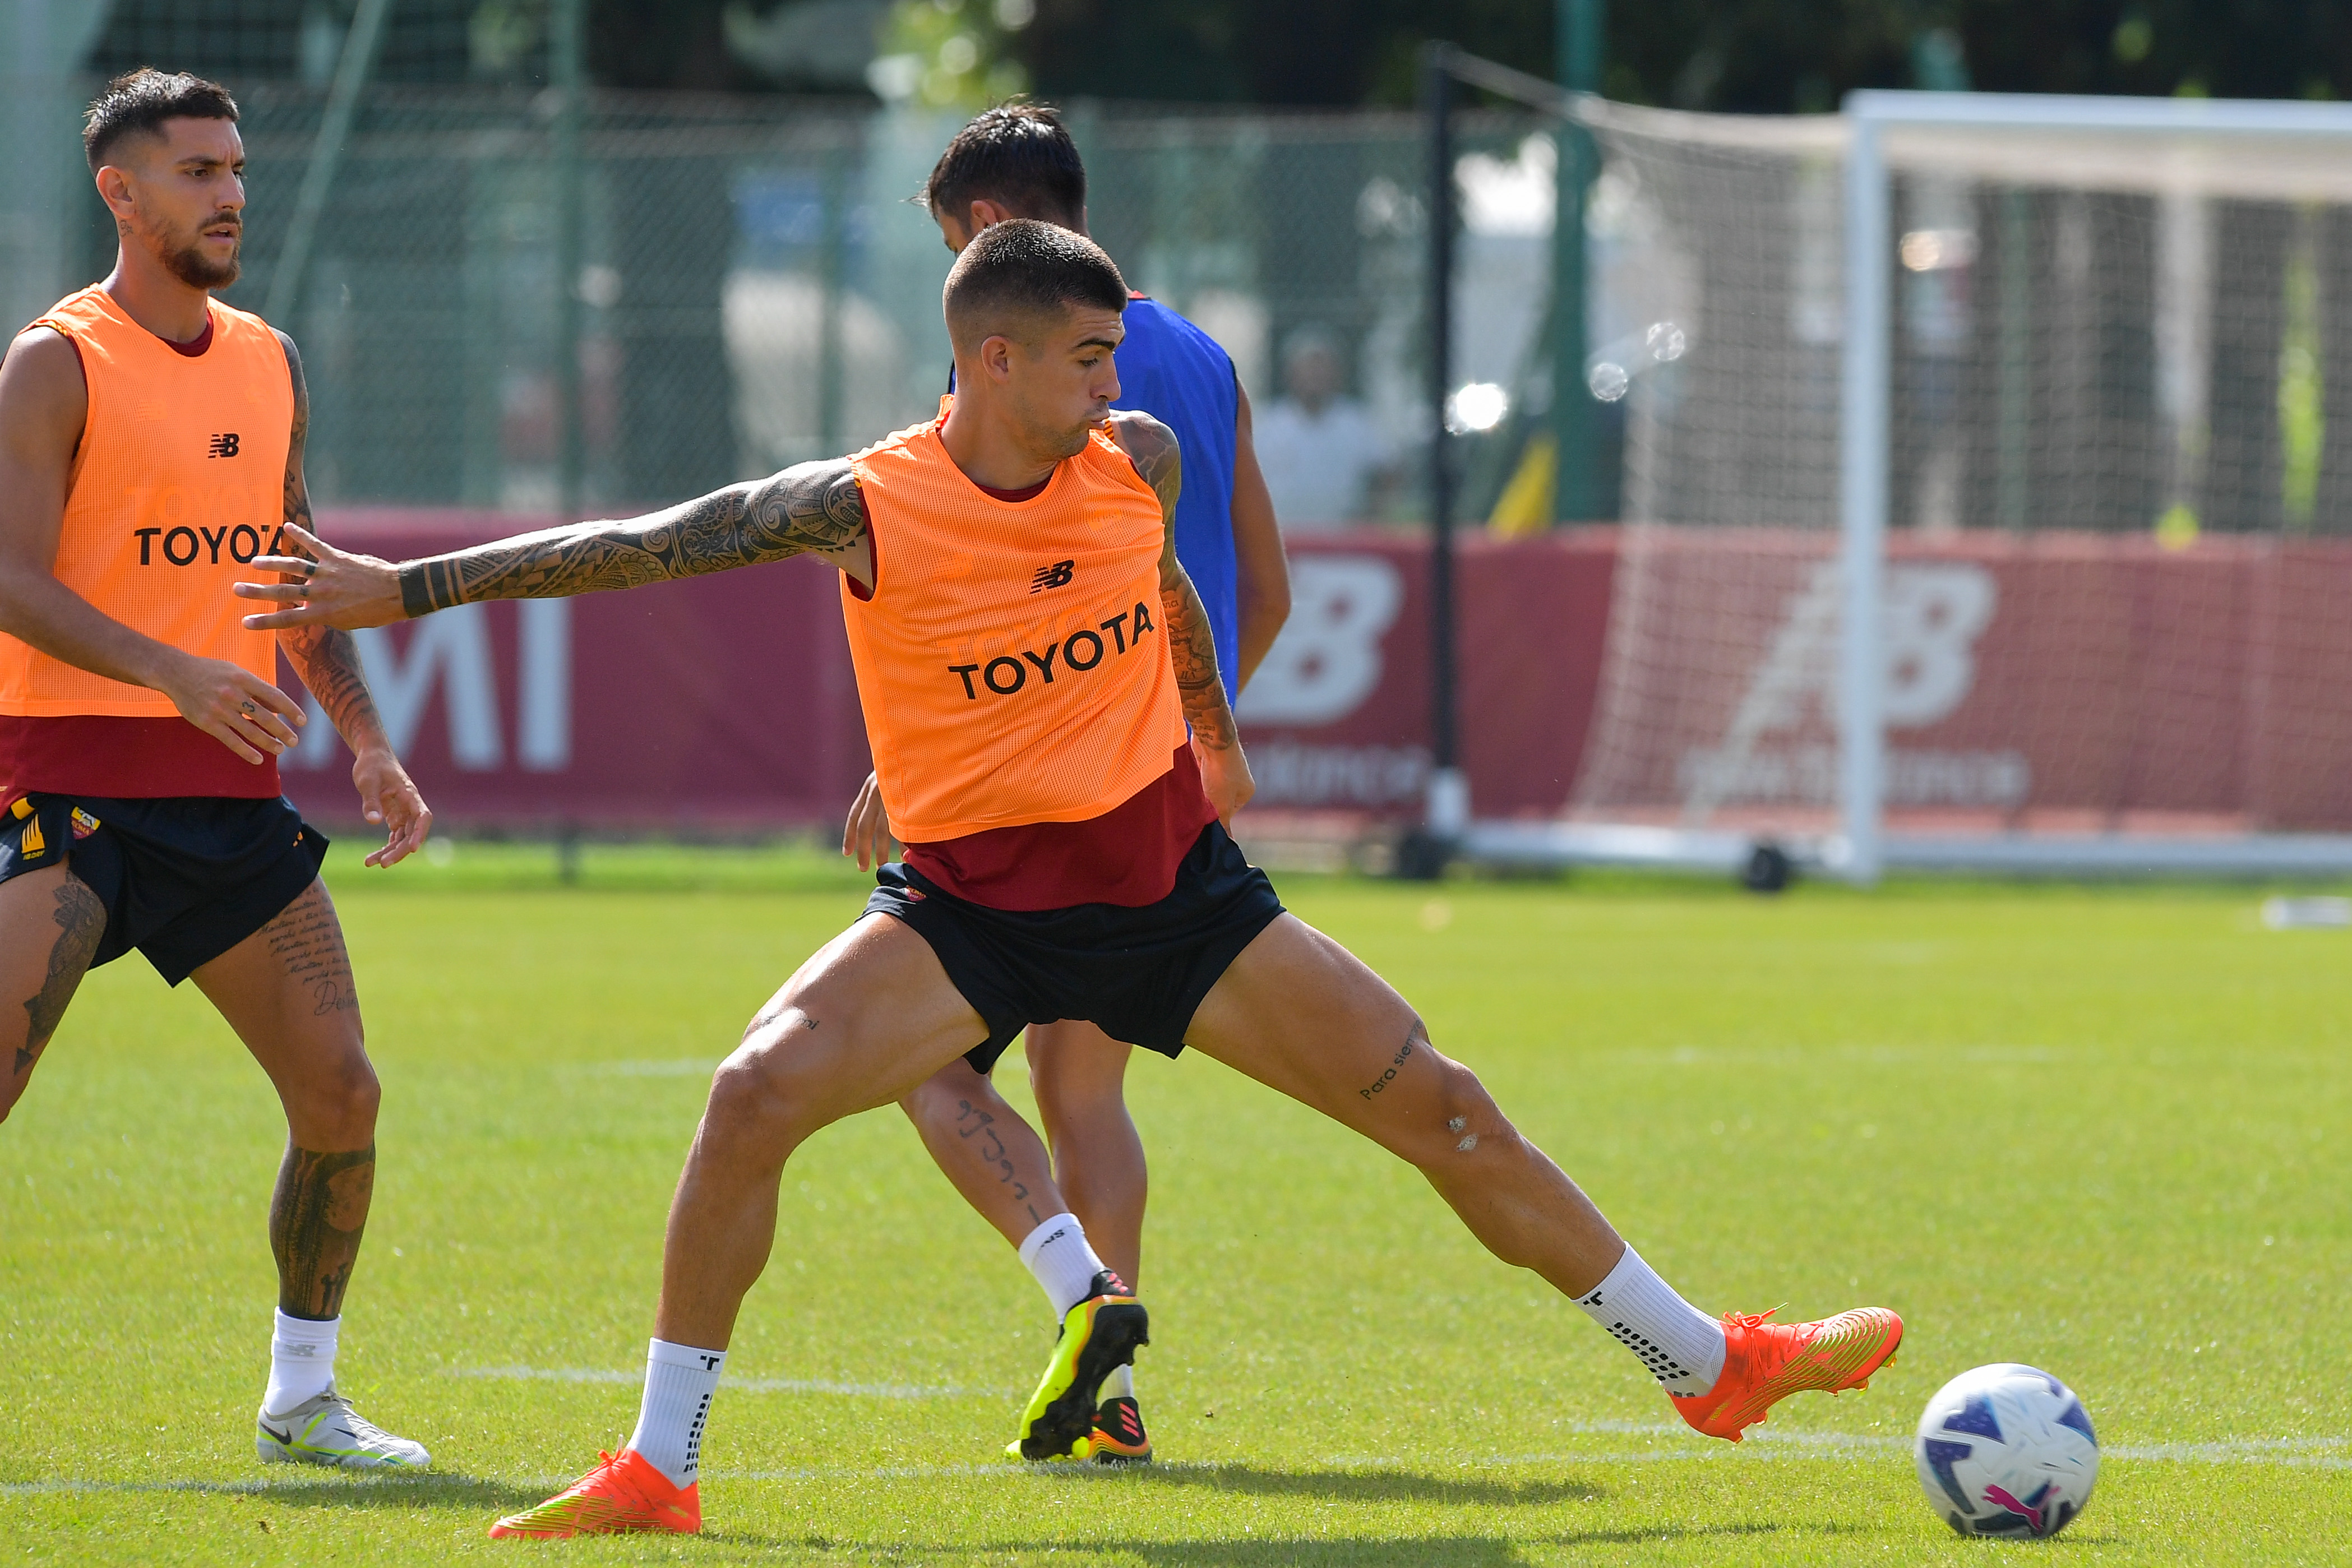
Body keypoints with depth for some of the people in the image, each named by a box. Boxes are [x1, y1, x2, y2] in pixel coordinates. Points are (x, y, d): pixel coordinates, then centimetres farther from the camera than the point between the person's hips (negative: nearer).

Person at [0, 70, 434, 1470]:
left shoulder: (269, 364, 15)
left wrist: (369, 742, 12)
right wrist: (175, 674, -27)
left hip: (231, 787, 6)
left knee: (341, 1091, 2)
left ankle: (304, 1399, 15)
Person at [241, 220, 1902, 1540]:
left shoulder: (1138, 458, -6)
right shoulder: (868, 509, -17)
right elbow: (638, 546, -14)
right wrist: (407, 588, -17)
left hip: (1171, 882, 3)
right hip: (969, 911, -3)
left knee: (1443, 1107, 3)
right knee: (757, 1093, -25)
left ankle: (1707, 1361, 17)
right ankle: (657, 1468, -14)